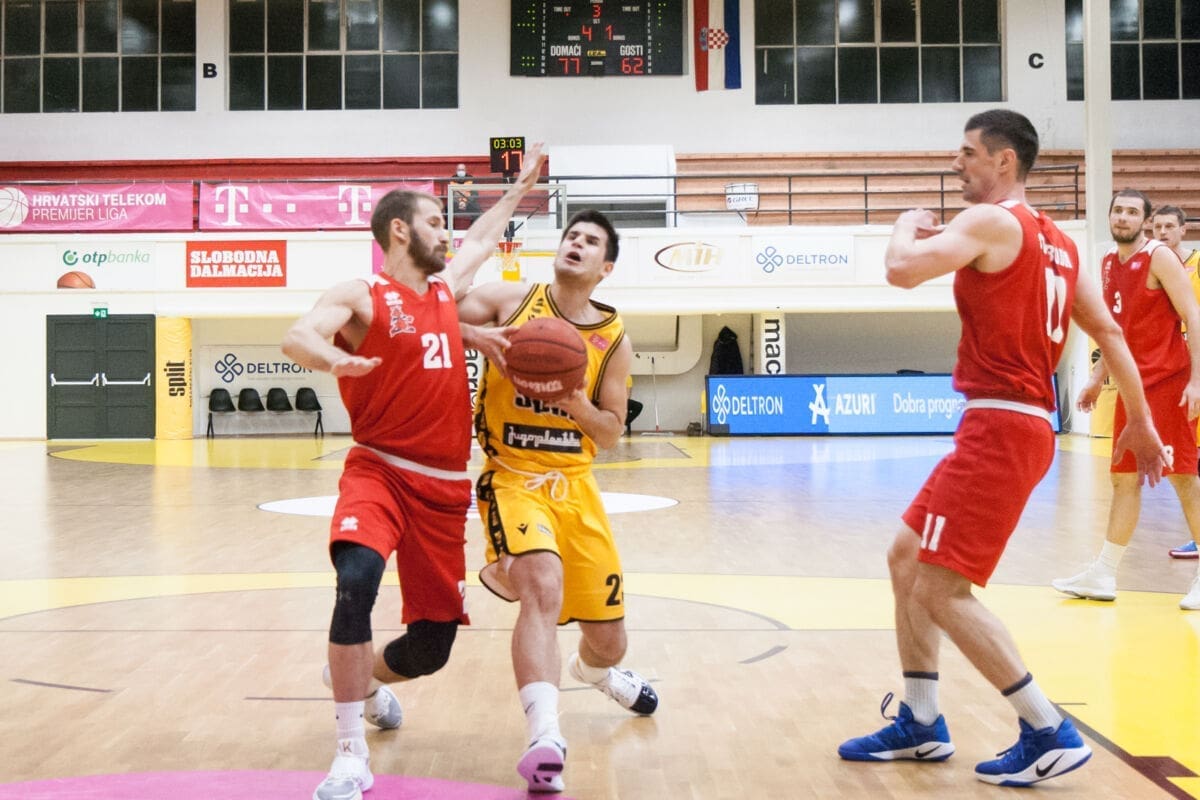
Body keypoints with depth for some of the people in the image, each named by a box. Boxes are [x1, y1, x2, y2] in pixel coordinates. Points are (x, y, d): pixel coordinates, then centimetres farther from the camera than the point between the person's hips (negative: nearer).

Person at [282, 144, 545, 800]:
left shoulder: (446, 291, 16)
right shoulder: (361, 297, -3)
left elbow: (483, 238, 36)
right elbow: (295, 337, -21)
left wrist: (520, 186, 46)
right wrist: (334, 358, -42)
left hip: (444, 487, 6)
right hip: (379, 471, -5)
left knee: (432, 646, 4)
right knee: (357, 580, -34)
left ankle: (362, 678, 40)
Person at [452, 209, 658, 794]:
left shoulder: (614, 339, 4)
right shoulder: (511, 299, -2)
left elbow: (611, 434, 6)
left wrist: (578, 404, -14)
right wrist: (479, 337, -23)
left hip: (576, 486, 4)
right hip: (513, 477, -3)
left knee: (608, 639, 11)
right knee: (544, 587, -33)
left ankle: (594, 670, 50)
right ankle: (545, 737, -33)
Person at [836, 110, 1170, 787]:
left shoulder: (992, 221, -11)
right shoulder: (1055, 240, 16)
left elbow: (902, 270, -22)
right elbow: (1109, 331, 17)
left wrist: (908, 225, 0)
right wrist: (1141, 423, 21)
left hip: (1001, 426, -10)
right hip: (1012, 425, 10)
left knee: (941, 590, -8)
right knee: (907, 559, 15)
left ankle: (1051, 734, -1)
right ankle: (921, 725, 20)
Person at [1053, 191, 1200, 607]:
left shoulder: (1159, 257, -9)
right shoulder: (1109, 264, 13)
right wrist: (1097, 379, 20)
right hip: (1134, 384, 7)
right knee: (1125, 478, 10)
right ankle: (1103, 574, 14)